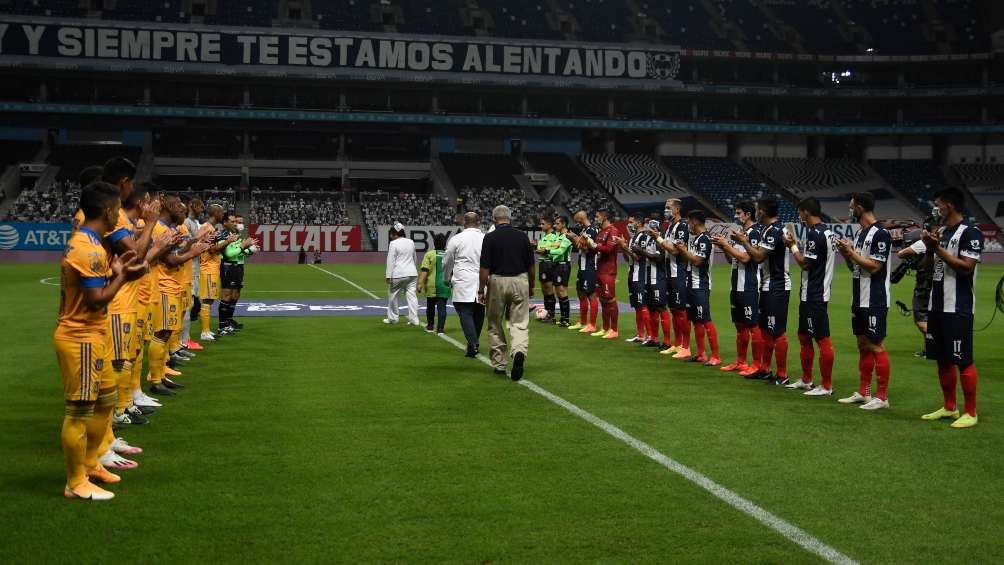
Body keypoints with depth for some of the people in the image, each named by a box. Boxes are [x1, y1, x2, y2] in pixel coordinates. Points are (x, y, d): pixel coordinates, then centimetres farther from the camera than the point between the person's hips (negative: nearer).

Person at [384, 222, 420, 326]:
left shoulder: (393, 244, -8)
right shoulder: (411, 242, 11)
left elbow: (390, 261, -11)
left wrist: (388, 276, -10)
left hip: (398, 274, -5)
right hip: (412, 273, 6)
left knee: (392, 296, 10)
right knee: (411, 296, 3)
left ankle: (393, 318, 20)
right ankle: (414, 319, -3)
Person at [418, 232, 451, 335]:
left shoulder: (429, 254, -5)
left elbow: (424, 271, -13)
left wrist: (420, 283, -13)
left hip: (432, 286, -1)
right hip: (445, 286, 1)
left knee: (430, 306, 15)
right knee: (442, 307, 1)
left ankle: (430, 326, 28)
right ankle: (440, 329, -9)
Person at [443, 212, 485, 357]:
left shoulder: (456, 239, -1)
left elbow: (447, 263, 9)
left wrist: (447, 279, 26)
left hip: (463, 284, -3)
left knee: (465, 313, -4)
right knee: (478, 313, 15)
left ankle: (473, 345, -17)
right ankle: (475, 343, 21)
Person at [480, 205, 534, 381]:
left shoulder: (490, 238, -6)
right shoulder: (522, 236, 2)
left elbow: (485, 268, -8)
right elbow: (530, 266, 7)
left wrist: (481, 290, 1)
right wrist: (531, 287, 20)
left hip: (497, 282, -1)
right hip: (520, 281, 2)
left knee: (495, 325, 12)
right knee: (520, 323, 1)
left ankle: (499, 364, 17)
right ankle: (519, 352, -27)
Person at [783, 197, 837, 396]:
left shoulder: (815, 234, -17)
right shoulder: (827, 231, 13)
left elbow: (805, 264, -18)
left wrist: (793, 246, -6)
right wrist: (796, 246, 12)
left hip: (814, 296, -11)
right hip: (812, 295, 11)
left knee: (823, 340, -6)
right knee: (804, 336, 19)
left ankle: (827, 386, -3)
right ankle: (806, 380, 29)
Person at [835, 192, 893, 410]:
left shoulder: (880, 234, -14)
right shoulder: (861, 233, 15)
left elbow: (874, 266, -20)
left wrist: (851, 252, -13)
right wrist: (846, 253, 2)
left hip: (874, 302, -9)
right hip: (859, 300, 9)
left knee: (877, 346, -5)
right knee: (863, 345, 13)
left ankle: (882, 396, -1)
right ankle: (863, 392, 20)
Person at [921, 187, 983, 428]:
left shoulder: (970, 233, -11)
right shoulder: (941, 232, 14)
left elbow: (966, 267, -20)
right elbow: (929, 266, 19)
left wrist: (938, 248, -18)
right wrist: (929, 247, 1)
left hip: (958, 309, -9)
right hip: (937, 306, 9)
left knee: (963, 361, -5)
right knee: (942, 359, 13)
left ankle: (970, 413, 2)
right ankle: (949, 407, 24)